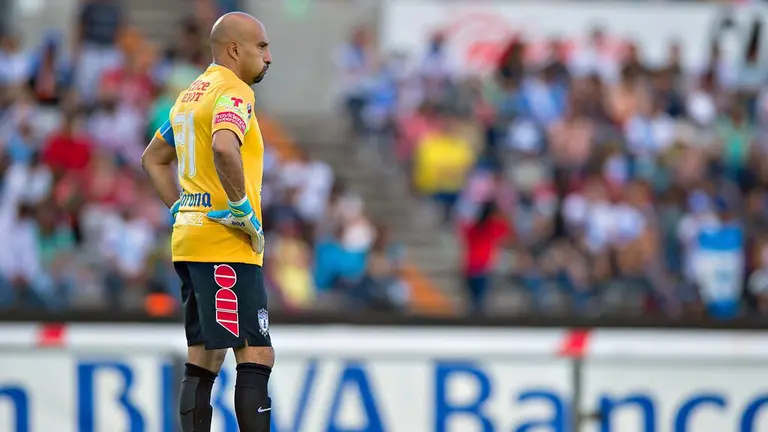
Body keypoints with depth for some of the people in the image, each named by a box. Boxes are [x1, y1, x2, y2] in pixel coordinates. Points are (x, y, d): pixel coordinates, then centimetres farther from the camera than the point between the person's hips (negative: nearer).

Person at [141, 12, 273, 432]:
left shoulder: (192, 94, 19)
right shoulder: (233, 91, -10)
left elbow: (153, 159, 29)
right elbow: (224, 148, -31)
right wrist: (242, 208, -20)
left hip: (189, 239, 10)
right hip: (226, 244, -10)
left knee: (203, 360, 10)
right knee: (256, 357, -12)